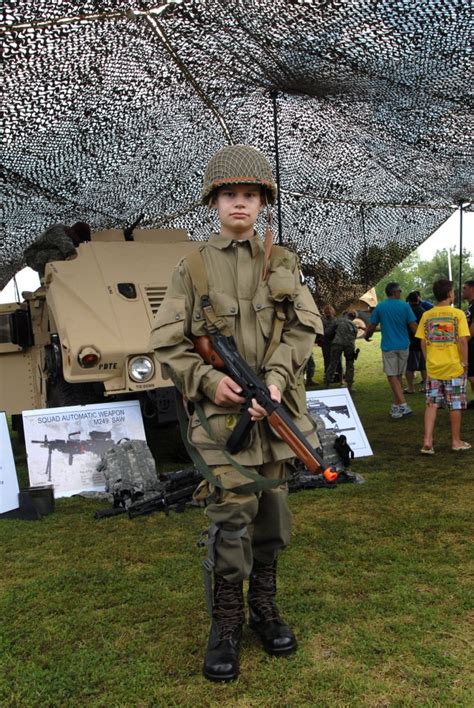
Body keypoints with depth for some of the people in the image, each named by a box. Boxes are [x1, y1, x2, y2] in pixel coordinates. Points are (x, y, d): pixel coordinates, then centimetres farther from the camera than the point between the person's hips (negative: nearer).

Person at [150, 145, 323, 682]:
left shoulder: (283, 263, 8)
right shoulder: (193, 267, 2)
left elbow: (305, 325, -1)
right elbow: (167, 343, 0)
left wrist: (276, 379, -15)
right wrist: (208, 379, -15)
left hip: (273, 407, 3)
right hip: (220, 410, -3)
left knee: (271, 514, 13)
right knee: (231, 517, -4)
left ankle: (264, 608, 33)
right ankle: (225, 625, 16)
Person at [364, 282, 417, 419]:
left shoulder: (379, 307, -1)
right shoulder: (405, 306, -3)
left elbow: (371, 326, 2)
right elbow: (413, 326, -5)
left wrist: (367, 336, 23)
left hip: (388, 347, -2)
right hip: (403, 346, 2)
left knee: (392, 376, -2)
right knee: (398, 376, 13)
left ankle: (403, 405, -14)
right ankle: (396, 406, 17)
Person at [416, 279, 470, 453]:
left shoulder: (427, 315, 2)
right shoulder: (458, 314, -8)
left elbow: (423, 342, 3)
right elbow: (462, 341, -12)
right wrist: (464, 362, -2)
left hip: (433, 367, 3)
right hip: (454, 367, -3)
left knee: (431, 404, 7)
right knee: (455, 405, 8)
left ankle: (427, 441, 0)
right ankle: (456, 441, 19)